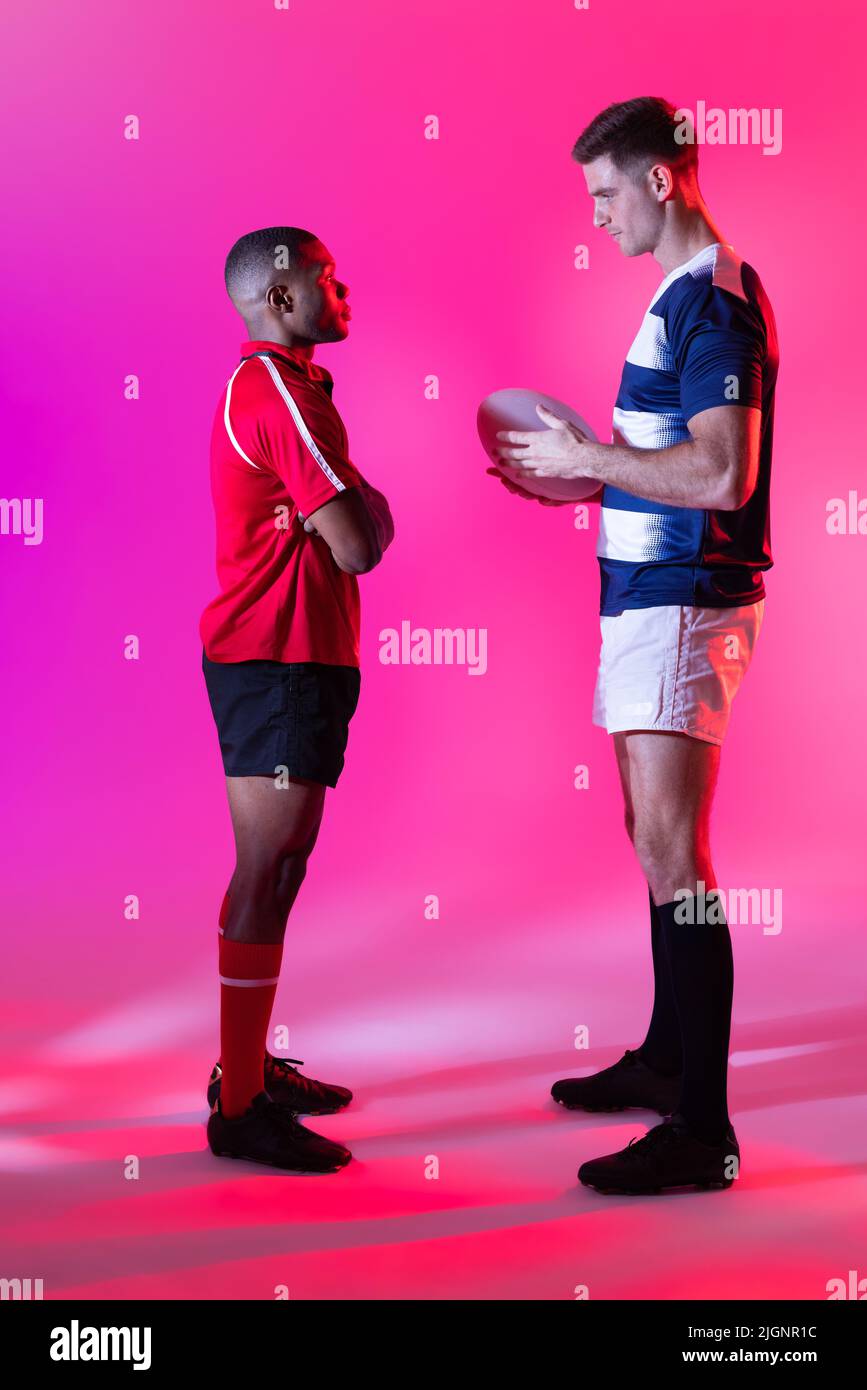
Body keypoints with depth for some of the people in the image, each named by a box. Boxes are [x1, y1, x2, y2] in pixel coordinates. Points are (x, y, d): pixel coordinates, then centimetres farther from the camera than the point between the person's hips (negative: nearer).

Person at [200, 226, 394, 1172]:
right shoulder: (282, 394, -15)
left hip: (273, 657, 11)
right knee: (267, 874, -7)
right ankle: (241, 1110, -1)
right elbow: (357, 545, -19)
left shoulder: (264, 386, 19)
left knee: (274, 869, 16)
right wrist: (373, 510, 1)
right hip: (280, 661, -11)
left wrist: (356, 510, 0)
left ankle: (251, 1067, 27)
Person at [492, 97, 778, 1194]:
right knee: (658, 844, 16)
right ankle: (665, 1059, 30)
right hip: (647, 598, 10)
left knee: (672, 859, -10)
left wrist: (589, 456, -15)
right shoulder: (684, 298, 19)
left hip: (683, 604, -10)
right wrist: (569, 477, 12)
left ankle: (702, 1127, -5)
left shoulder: (714, 302, -13)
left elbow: (723, 475, -23)